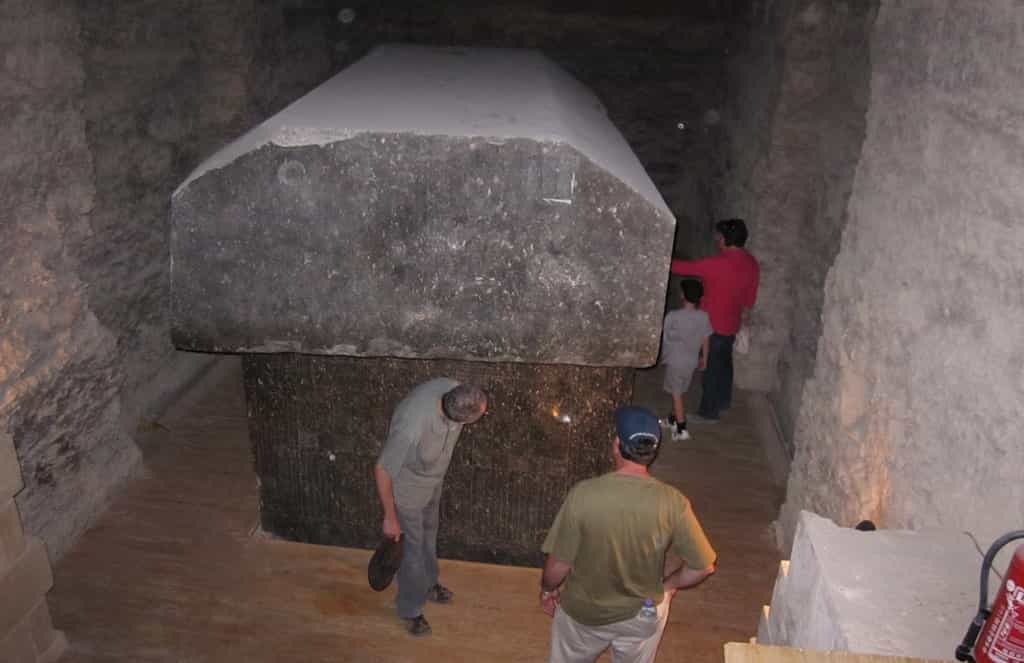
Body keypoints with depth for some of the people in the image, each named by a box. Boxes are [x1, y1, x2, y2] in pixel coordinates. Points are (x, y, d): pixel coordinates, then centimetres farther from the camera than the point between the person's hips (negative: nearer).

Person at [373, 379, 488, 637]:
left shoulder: (451, 388, -27)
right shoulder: (411, 428, -45)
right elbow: (382, 470, -29)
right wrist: (390, 517, -17)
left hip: (433, 480, 7)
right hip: (408, 489, -6)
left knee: (429, 533, 28)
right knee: (414, 548, 13)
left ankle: (428, 583, 55)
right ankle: (410, 610, 39)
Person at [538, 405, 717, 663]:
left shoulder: (583, 494, -28)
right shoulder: (672, 503, -24)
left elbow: (558, 565, -19)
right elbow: (704, 566, -14)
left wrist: (547, 589, 3)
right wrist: (668, 585, 5)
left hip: (584, 610, -1)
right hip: (643, 613, 1)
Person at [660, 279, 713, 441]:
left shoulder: (673, 316, -21)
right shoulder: (704, 317, -8)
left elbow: (661, 334, -6)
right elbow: (705, 340, 2)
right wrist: (704, 359, 16)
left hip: (675, 361, -5)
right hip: (691, 362, 5)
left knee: (677, 394, 4)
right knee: (680, 392, 21)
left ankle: (681, 429, 1)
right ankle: (673, 418, 36)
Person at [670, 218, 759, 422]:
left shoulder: (717, 264, -26)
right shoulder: (752, 264, -3)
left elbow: (685, 267, -17)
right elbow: (750, 298, 8)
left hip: (713, 325, -7)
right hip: (731, 324, 8)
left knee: (710, 368, 5)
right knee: (724, 362, 24)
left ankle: (709, 412, 16)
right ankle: (724, 400, 41)